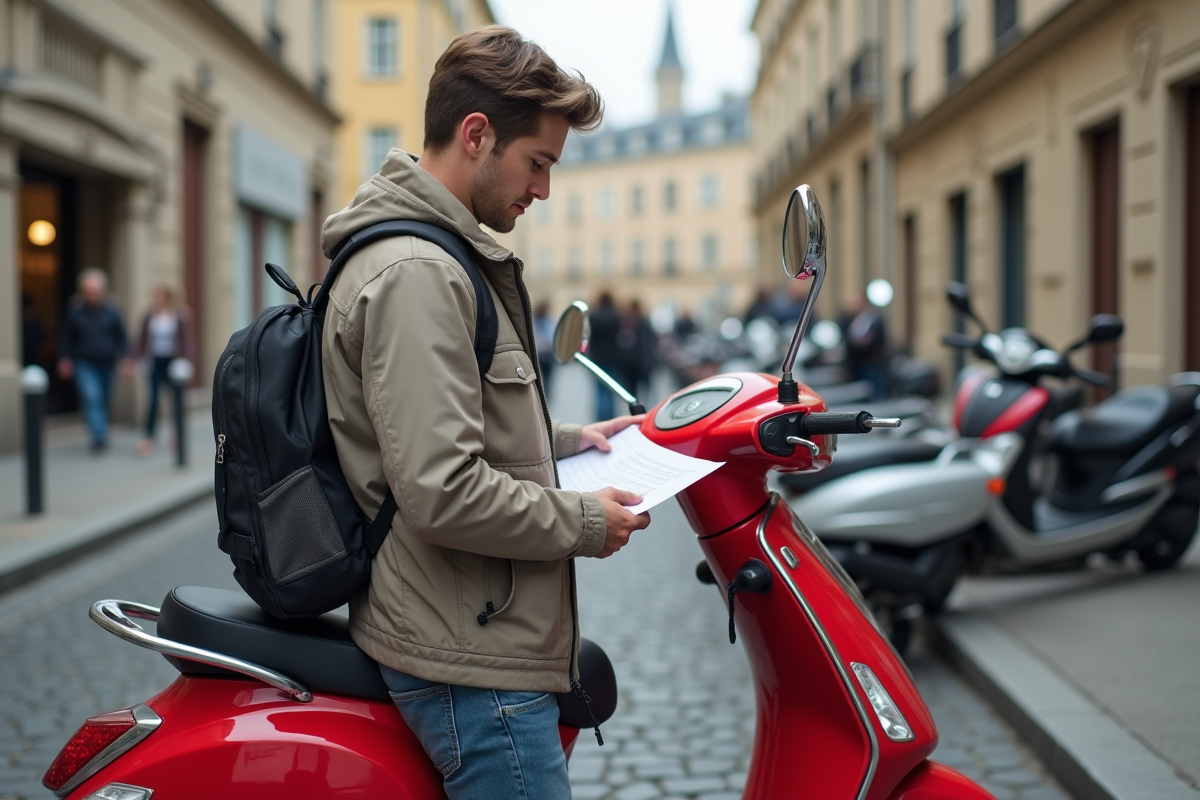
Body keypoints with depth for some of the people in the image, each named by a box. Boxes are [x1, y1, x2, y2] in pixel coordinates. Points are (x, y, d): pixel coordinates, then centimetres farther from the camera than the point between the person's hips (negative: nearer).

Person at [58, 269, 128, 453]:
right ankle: (99, 438, -25)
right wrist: (65, 359, 2)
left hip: (107, 362, 2)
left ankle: (100, 437, 28)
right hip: (84, 363, -2)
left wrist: (123, 356, -3)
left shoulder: (111, 311, 0)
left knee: (103, 400, 12)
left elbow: (121, 336, 5)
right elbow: (66, 336, 5)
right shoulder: (75, 310, -2)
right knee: (91, 397, -18)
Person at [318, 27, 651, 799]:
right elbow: (442, 492, -27)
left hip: (480, 638, 11)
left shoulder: (436, 258, 15)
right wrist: (584, 523, -14)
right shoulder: (414, 273, -20)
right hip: (473, 662, -11)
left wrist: (569, 441, 15)